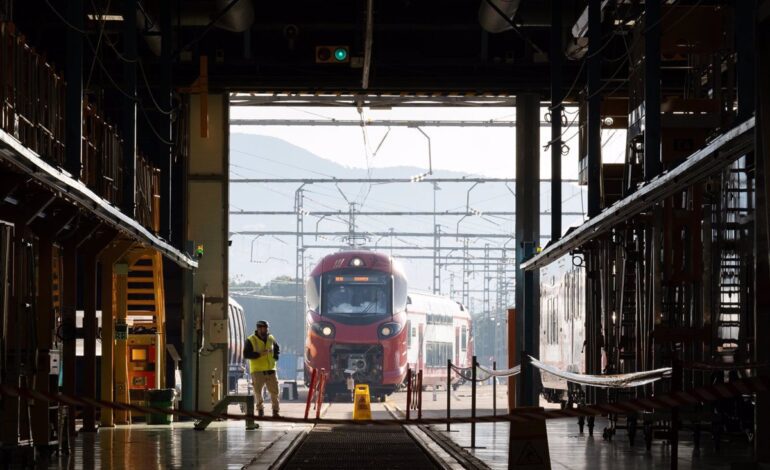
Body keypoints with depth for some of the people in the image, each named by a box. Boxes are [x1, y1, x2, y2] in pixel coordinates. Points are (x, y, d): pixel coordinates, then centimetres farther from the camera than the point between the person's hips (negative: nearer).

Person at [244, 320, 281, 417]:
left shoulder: (271, 339, 9)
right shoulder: (251, 340, -6)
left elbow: (277, 349, 26)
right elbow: (246, 354, -12)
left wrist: (275, 356, 6)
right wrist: (259, 354, -21)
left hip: (270, 370, 3)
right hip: (257, 371, -3)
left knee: (274, 391, 1)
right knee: (258, 392, 2)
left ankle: (275, 411, 9)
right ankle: (260, 410, 19)